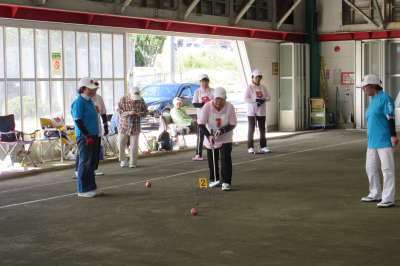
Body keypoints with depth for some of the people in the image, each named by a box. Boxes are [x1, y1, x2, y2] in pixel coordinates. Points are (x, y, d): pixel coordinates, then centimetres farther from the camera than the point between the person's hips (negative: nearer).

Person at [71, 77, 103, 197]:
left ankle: (91, 187, 22)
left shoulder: (89, 101, 15)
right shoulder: (79, 102, -13)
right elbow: (78, 120, -17)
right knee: (85, 163, -4)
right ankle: (83, 190, 2)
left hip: (92, 136, 9)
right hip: (84, 137, -9)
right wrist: (87, 135, -21)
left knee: (92, 162, 14)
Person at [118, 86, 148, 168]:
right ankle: (123, 160, 21)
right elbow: (120, 112, -10)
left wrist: (142, 114, -19)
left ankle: (133, 163, 13)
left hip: (135, 125, 0)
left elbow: (146, 111, 3)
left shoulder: (141, 100, -7)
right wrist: (128, 113, -26)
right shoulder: (123, 99, -9)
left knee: (134, 145, -1)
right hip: (124, 124, 0)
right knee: (121, 143, 1)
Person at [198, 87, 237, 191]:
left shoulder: (230, 107, -17)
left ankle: (226, 182, -5)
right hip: (210, 138, 1)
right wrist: (209, 135, -29)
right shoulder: (207, 106, -18)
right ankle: (214, 180, 30)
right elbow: (201, 124, -18)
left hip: (225, 138, -1)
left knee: (226, 159, -11)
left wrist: (222, 131, -27)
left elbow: (232, 124, -11)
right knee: (212, 160, 10)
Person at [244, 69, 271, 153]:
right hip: (251, 112, -4)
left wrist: (263, 100, -14)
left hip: (261, 112, 5)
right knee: (251, 129, -1)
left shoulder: (263, 87, 10)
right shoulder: (249, 87, -6)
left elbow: (269, 97, 7)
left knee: (262, 129, 8)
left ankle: (263, 146, 16)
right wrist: (256, 100, -25)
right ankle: (250, 147, 6)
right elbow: (246, 99, -14)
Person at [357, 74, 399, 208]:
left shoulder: (385, 98, -10)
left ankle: (388, 199, -4)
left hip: (385, 141, -10)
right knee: (370, 168, 15)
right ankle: (375, 194, 28)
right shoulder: (373, 100, 17)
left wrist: (393, 135, -21)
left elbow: (390, 117, -16)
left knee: (387, 169, -7)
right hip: (372, 141, 10)